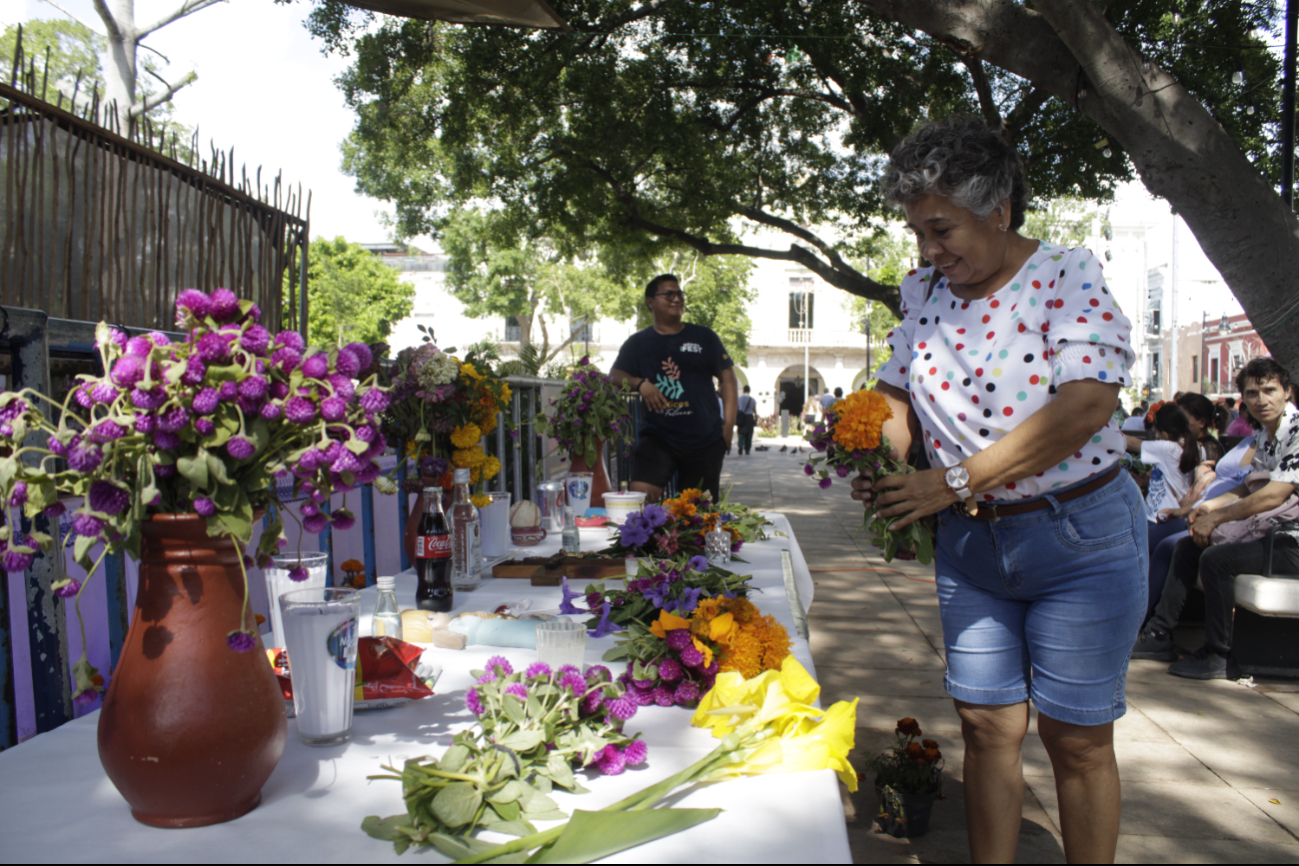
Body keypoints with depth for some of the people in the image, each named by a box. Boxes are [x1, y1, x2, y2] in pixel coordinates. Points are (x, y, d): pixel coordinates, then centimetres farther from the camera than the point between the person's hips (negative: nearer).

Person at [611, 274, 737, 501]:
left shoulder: (704, 338, 9)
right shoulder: (637, 343, 10)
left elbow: (727, 378, 8)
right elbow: (615, 377, 2)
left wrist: (728, 424, -2)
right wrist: (640, 384, -20)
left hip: (706, 440, 1)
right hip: (657, 437, -1)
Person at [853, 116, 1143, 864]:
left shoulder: (1069, 277, -12)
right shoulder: (926, 295, 4)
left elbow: (1086, 406, -24)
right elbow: (899, 394, 7)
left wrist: (955, 481, -26)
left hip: (1078, 537, -4)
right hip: (970, 543, 5)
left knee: (1077, 739, 7)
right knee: (987, 726, 11)